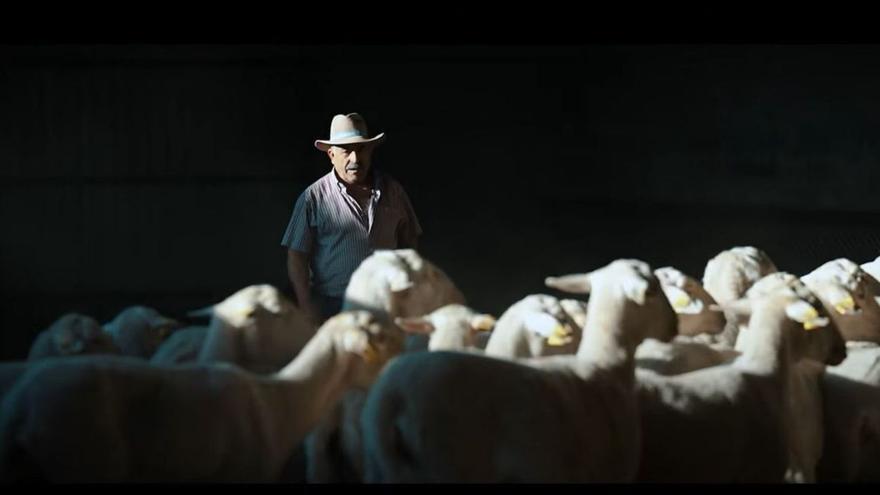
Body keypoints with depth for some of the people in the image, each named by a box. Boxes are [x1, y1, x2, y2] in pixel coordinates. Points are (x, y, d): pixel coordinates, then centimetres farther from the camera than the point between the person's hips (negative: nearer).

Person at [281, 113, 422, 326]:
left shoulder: (393, 191, 10)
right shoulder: (314, 198, -2)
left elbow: (409, 244, 17)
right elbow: (296, 257, -2)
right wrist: (307, 308, -9)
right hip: (333, 307, -3)